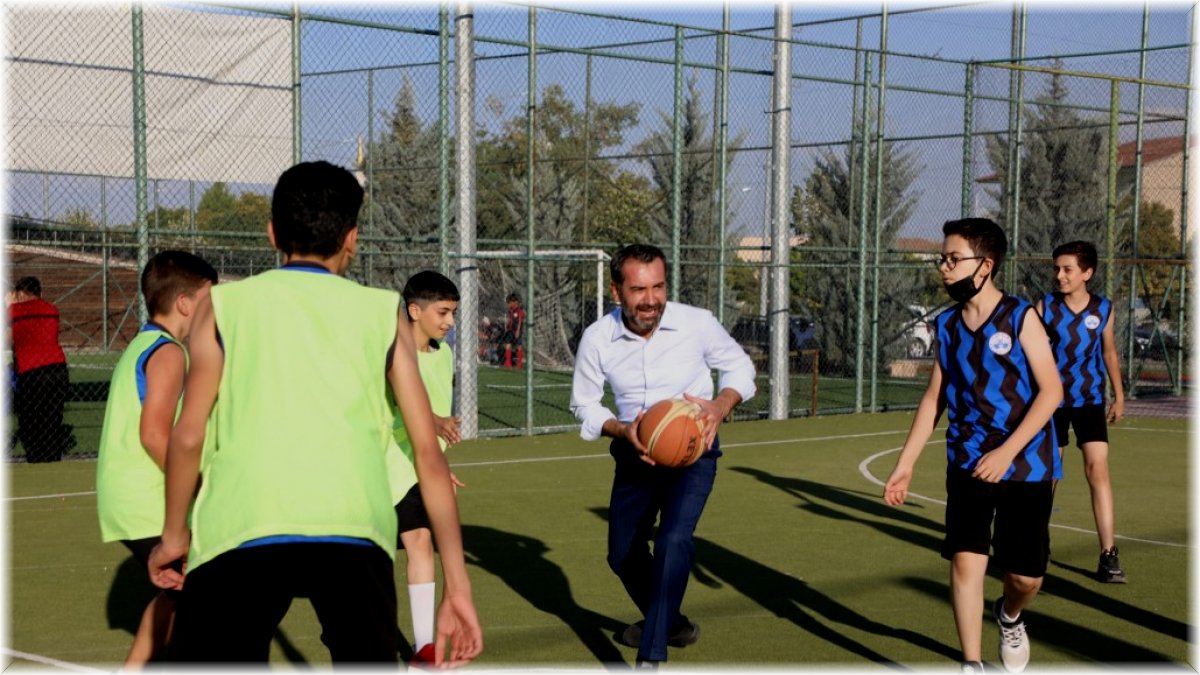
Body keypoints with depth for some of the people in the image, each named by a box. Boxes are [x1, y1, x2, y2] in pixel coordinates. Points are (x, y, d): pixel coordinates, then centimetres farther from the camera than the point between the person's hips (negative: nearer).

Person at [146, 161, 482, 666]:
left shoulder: (226, 303, 17)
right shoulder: (383, 312, 19)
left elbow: (188, 436, 11)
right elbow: (429, 454, 15)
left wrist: (174, 535, 27)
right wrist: (457, 587, 18)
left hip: (240, 529, -1)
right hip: (356, 530, 1)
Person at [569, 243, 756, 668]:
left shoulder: (697, 323, -19)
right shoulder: (597, 339, -15)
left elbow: (740, 367, -1)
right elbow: (584, 403, 0)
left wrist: (720, 406, -22)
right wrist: (622, 431, -20)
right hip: (635, 456, 4)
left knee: (673, 540, -25)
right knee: (623, 555, 13)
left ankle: (651, 658, -21)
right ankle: (670, 624, 43)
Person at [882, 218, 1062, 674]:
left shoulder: (1020, 316, -9)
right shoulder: (948, 324, 4)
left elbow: (1051, 390, -12)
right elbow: (935, 397, 11)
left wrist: (1006, 452, -21)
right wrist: (905, 464, 6)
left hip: (1025, 465, -3)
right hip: (968, 464, 3)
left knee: (1025, 575, 3)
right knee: (965, 561, -8)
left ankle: (1010, 617, 38)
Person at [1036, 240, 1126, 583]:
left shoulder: (1103, 309, 0)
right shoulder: (1045, 307, -6)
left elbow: (1109, 353, 13)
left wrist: (1119, 395, 17)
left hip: (1090, 401, 0)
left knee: (1098, 470, -11)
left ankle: (1109, 555, -10)